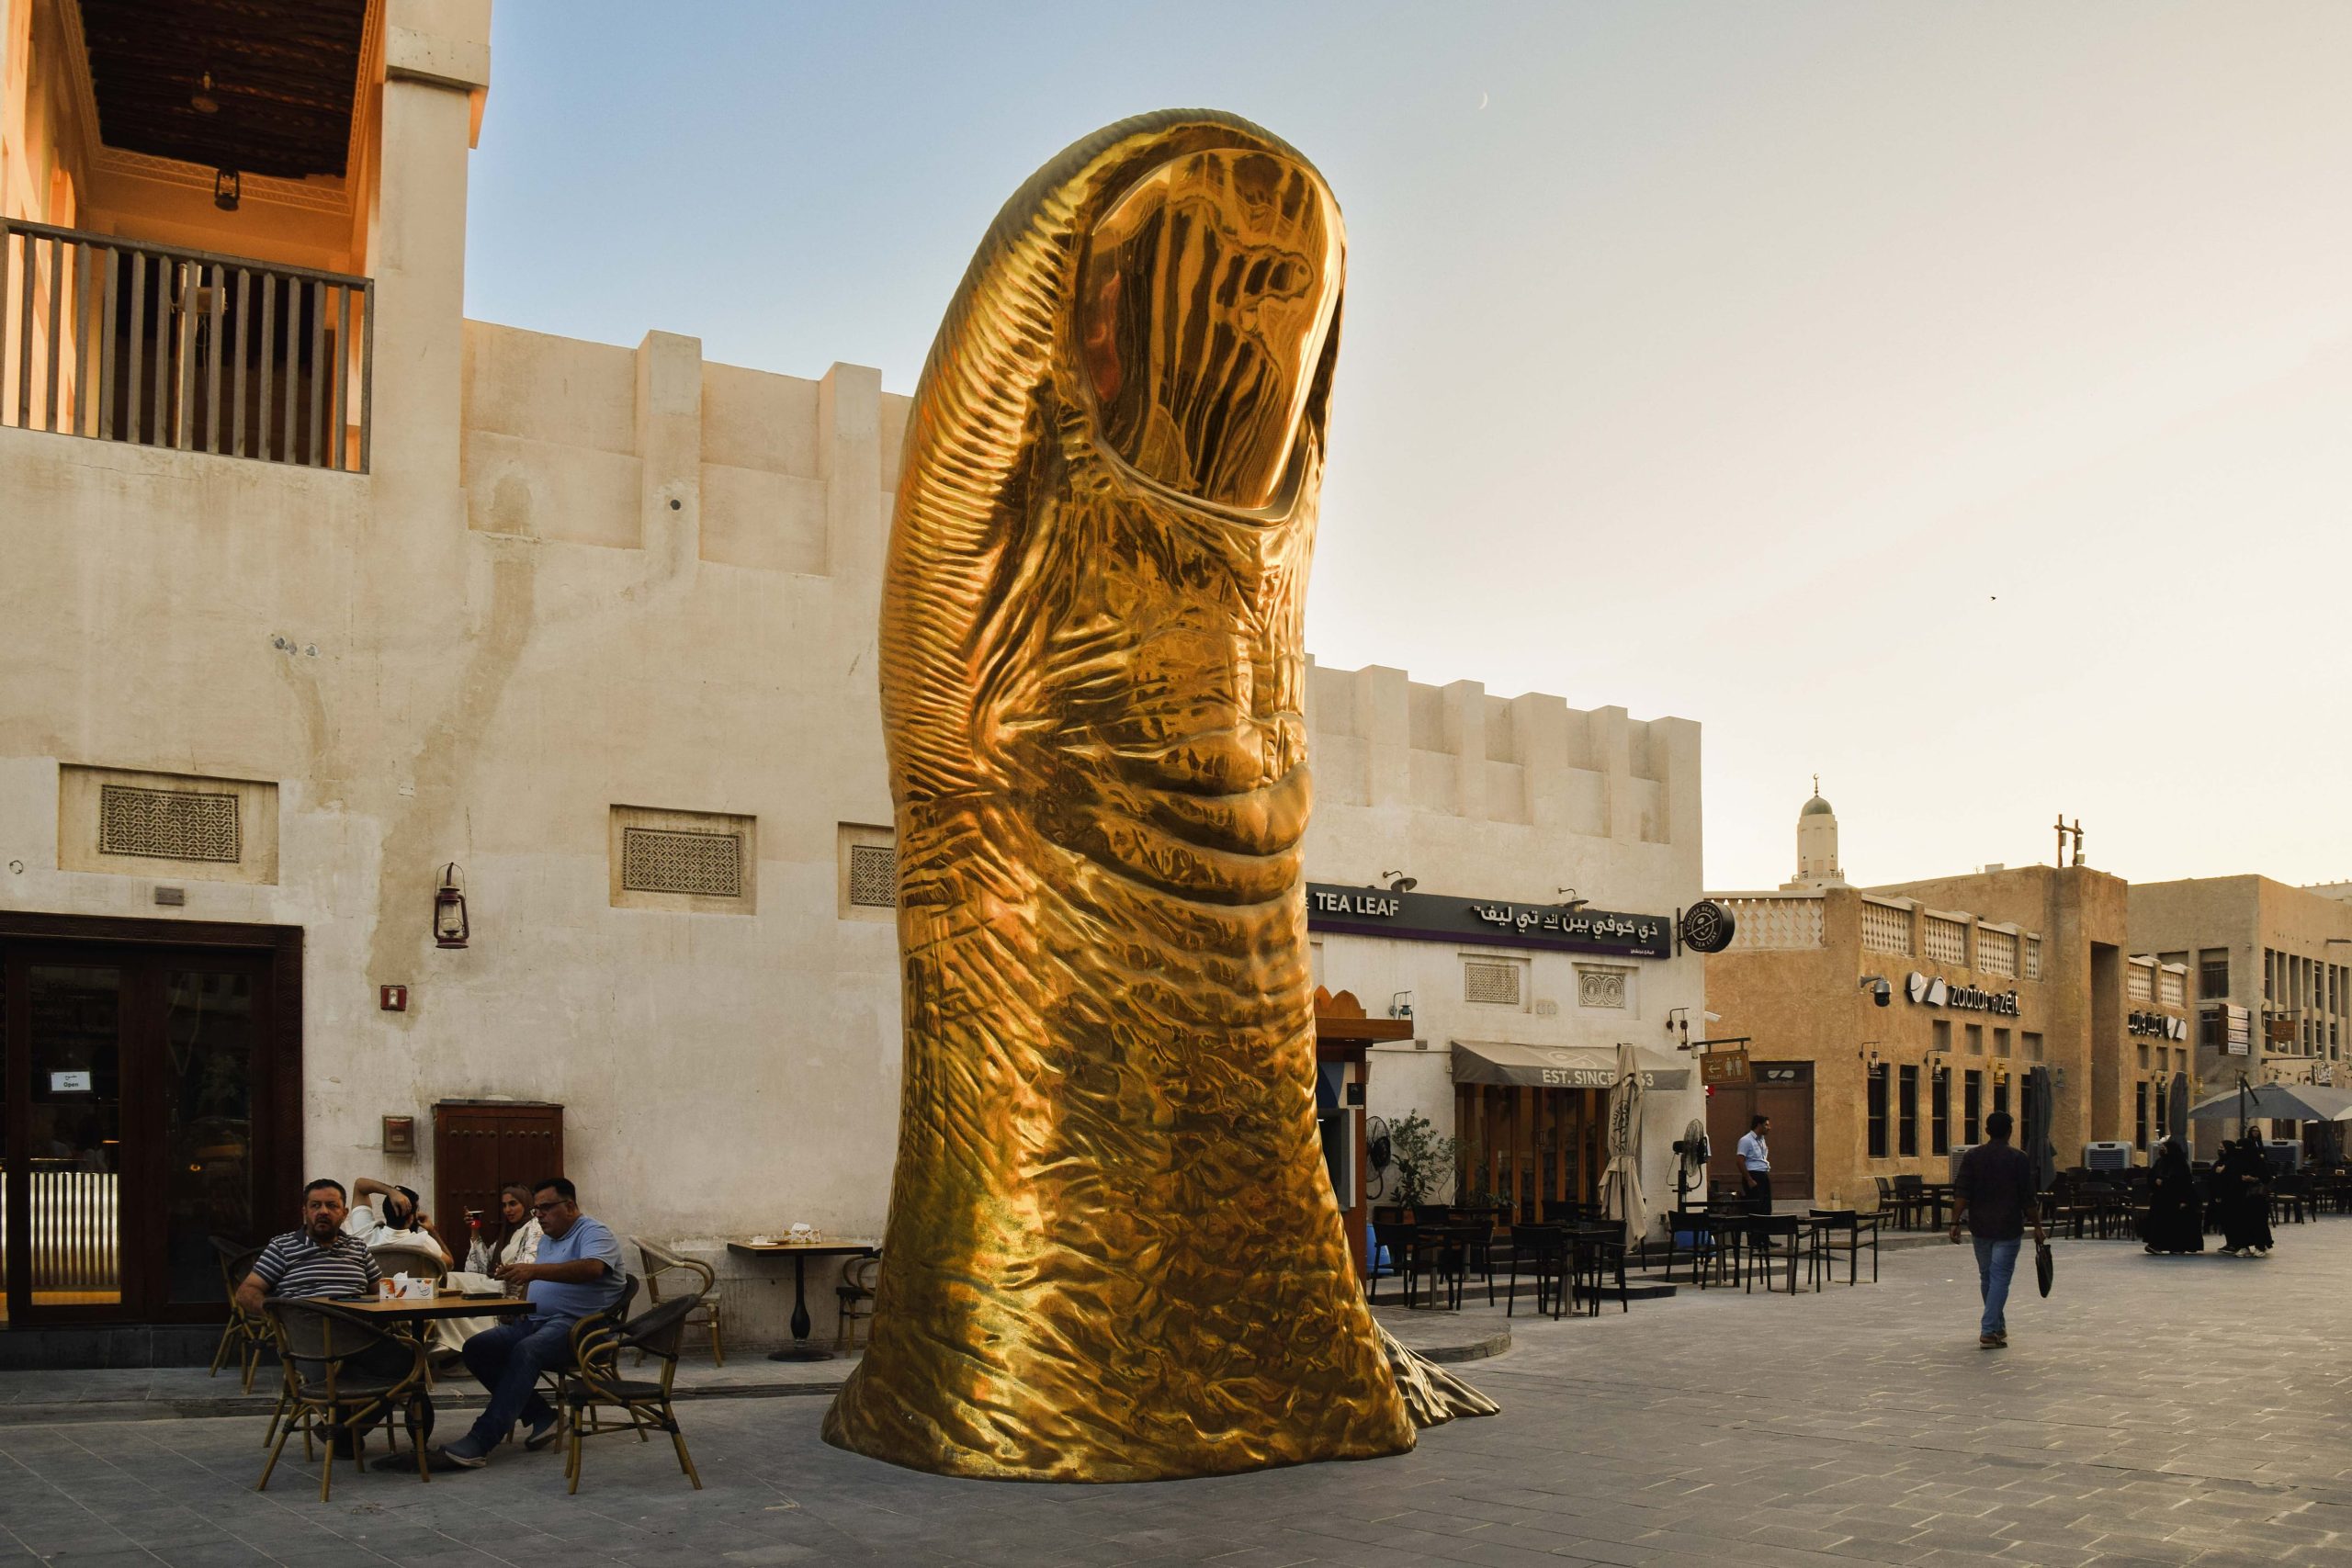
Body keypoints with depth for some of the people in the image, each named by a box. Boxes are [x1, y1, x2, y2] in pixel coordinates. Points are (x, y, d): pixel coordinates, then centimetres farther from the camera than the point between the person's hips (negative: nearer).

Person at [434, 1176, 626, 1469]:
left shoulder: (594, 1233, -5)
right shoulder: (546, 1239, 25)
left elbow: (592, 1268, -26)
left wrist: (533, 1270, -35)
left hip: (576, 1324, -9)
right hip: (534, 1321, 9)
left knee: (526, 1351, -35)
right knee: (476, 1348, -10)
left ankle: (480, 1443, -39)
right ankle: (540, 1415, -9)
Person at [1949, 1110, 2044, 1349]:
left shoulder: (1973, 1156, 1)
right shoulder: (2018, 1159, -7)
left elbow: (1961, 1194, -4)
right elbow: (2028, 1199, -7)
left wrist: (1955, 1223, -4)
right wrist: (2036, 1226, 2)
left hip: (1980, 1227, 4)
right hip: (2008, 1228, -4)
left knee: (1986, 1276, 16)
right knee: (2000, 1278, -3)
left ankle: (1998, 1326, 29)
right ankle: (1989, 1331, -11)